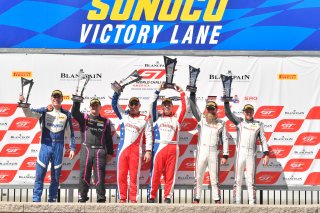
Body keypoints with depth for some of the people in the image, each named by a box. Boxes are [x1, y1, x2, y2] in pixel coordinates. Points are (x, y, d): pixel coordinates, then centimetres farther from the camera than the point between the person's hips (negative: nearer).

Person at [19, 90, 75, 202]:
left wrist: (72, 148, 7)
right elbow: (30, 113, -10)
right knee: (40, 174, -6)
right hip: (45, 145, -1)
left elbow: (70, 132, 11)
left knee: (56, 176, 7)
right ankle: (36, 199, -2)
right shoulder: (44, 111, 4)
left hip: (59, 147, 1)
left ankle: (52, 199, 17)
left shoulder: (66, 114, 8)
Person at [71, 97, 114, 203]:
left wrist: (110, 153, 12)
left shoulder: (105, 121, 15)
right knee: (84, 175, -1)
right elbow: (74, 112, -6)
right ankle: (82, 199, 3)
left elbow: (109, 138, 16)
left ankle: (101, 199, 0)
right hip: (86, 150, 0)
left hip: (100, 151, 0)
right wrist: (77, 101, -20)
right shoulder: (84, 117, 13)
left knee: (100, 176, -2)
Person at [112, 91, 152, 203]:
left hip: (136, 150, -2)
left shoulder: (145, 118, 7)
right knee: (121, 175, 0)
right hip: (122, 148, 2)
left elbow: (149, 136, 5)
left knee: (134, 176, -3)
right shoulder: (123, 114, 14)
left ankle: (133, 200, 1)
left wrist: (148, 151, -2)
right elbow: (114, 103, 13)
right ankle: (122, 199, 6)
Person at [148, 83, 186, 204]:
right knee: (155, 173, -4)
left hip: (172, 148, 1)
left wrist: (181, 93, 1)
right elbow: (153, 105, 6)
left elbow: (183, 108, 3)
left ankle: (168, 197, 6)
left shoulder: (176, 118, 13)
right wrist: (158, 91, 4)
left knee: (170, 174, 1)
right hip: (159, 147, -1)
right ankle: (151, 197, -1)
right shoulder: (157, 117, 13)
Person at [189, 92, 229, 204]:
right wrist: (192, 93, -3)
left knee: (214, 179, 2)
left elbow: (225, 139, 6)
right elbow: (193, 106, 3)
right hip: (201, 152, 0)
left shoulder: (221, 123, 9)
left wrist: (225, 155, 0)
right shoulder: (201, 119, 9)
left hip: (214, 153, 0)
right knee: (199, 177, 1)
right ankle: (196, 199, 5)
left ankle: (217, 200, 4)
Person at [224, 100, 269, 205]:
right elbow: (228, 113, -1)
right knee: (238, 180, -1)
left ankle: (252, 203, 0)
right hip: (240, 153, 0)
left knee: (251, 180, 0)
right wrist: (226, 101, -14)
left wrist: (266, 154, -5)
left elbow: (263, 139, 5)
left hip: (252, 154, 0)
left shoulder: (258, 124, 11)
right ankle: (237, 202, -1)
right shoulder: (239, 121, 10)